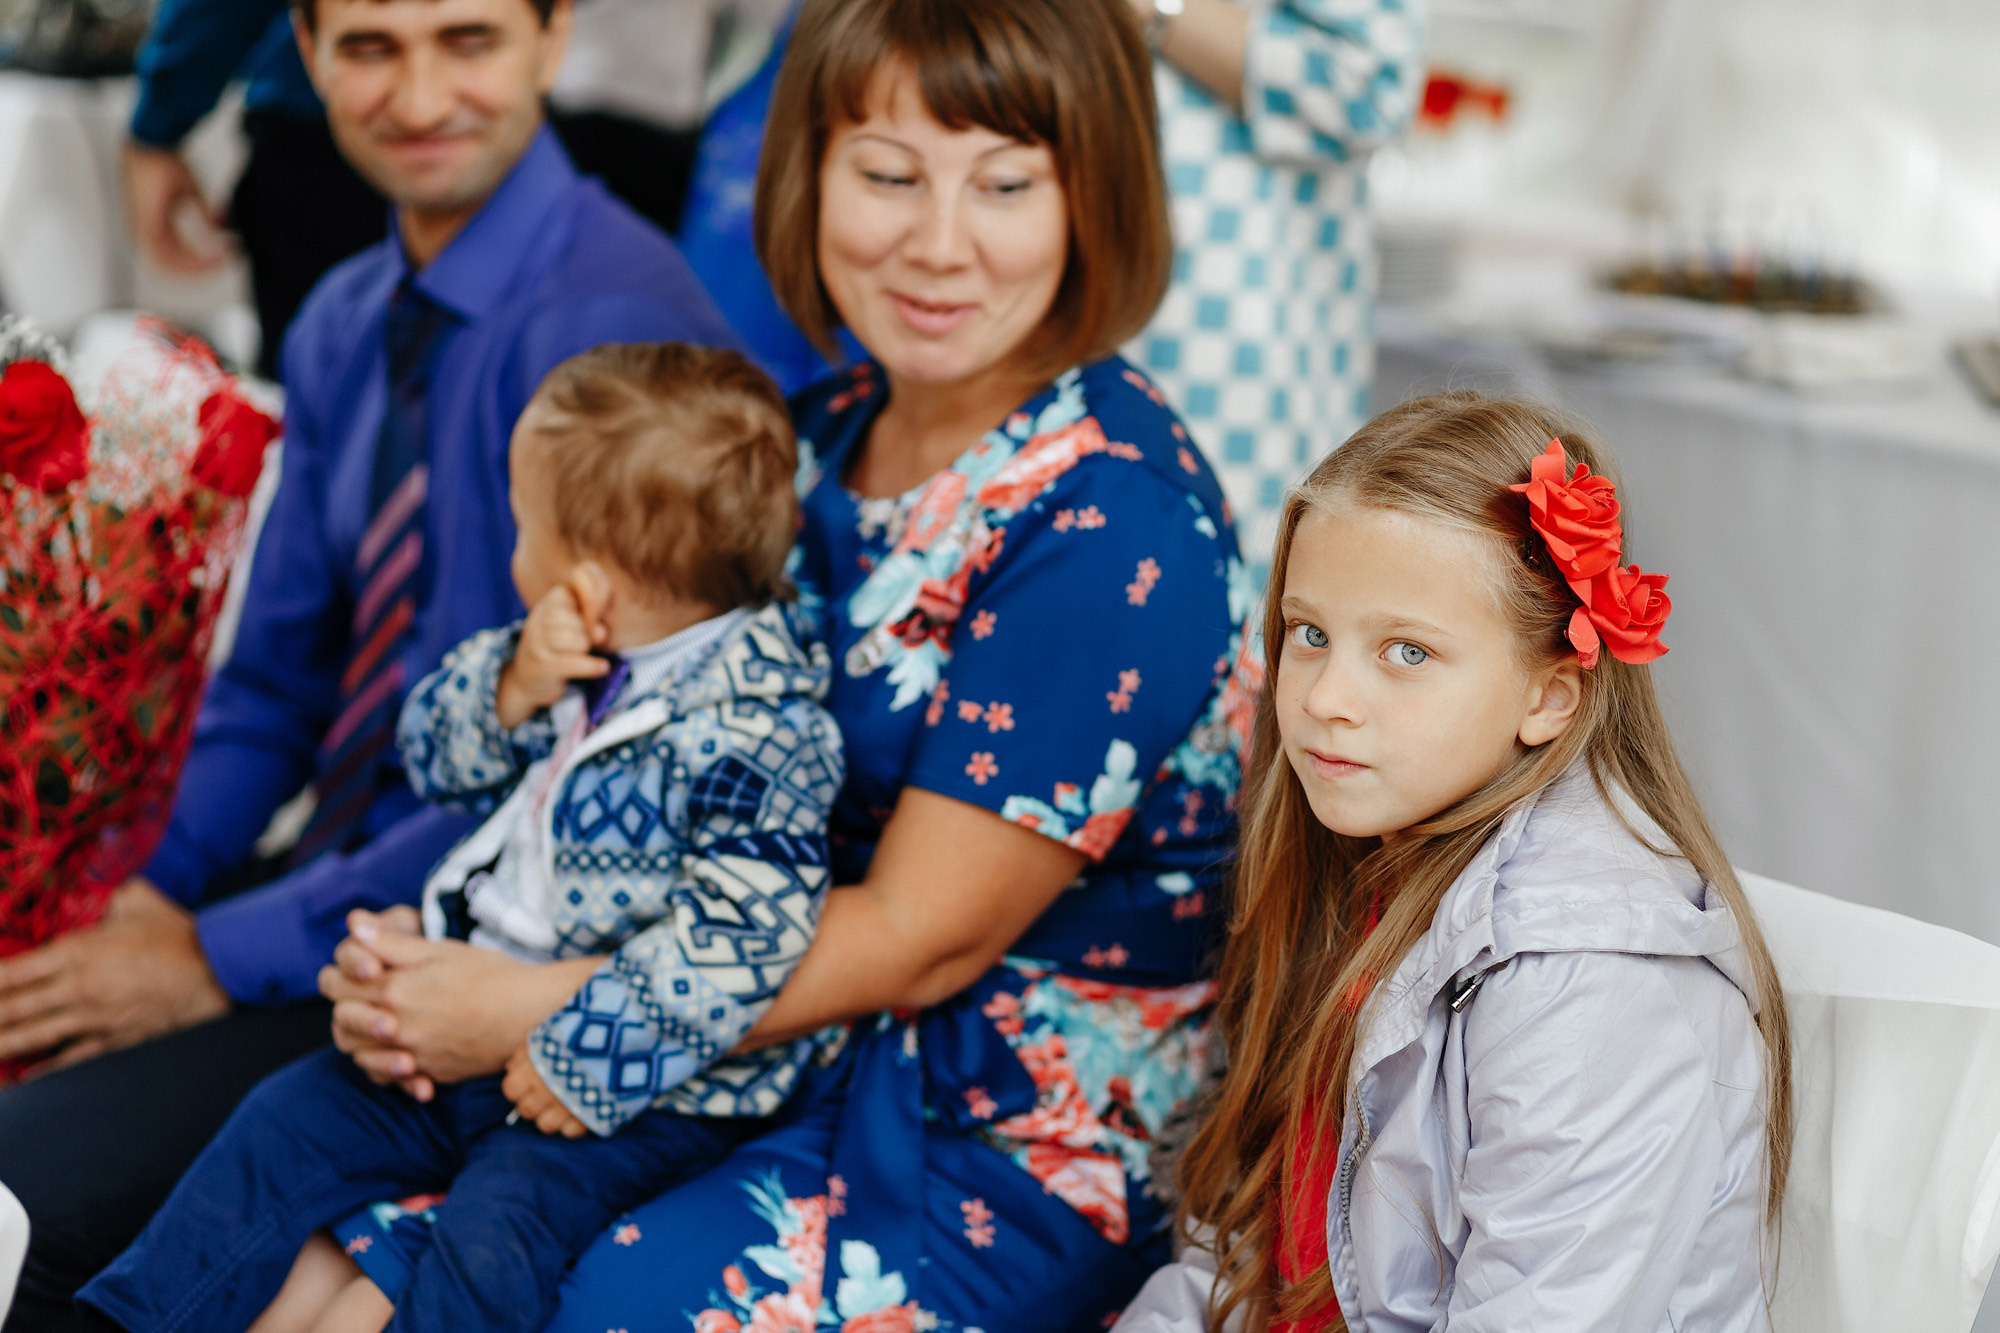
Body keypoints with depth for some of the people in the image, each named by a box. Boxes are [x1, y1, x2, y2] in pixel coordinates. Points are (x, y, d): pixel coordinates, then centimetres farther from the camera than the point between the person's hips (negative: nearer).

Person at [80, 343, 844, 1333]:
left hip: (645, 1084, -8)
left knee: (496, 1228, -27)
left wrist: (585, 1060, -24)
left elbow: (735, 942, -25)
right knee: (291, 1115, 4)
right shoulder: (577, 663, 4)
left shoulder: (758, 734, -21)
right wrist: (511, 688, -10)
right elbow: (430, 757, 11)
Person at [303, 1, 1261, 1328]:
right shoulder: (822, 439, 6)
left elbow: (922, 936, -18)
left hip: (1012, 1157, -7)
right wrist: (415, 978, -8)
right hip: (778, 1058, 7)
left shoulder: (1112, 523, -18)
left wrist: (527, 1011, -16)